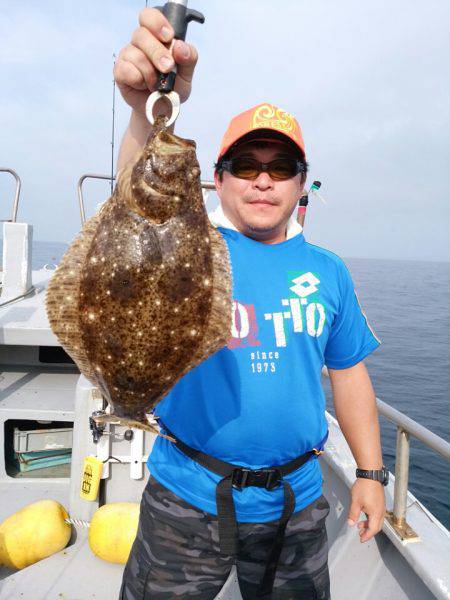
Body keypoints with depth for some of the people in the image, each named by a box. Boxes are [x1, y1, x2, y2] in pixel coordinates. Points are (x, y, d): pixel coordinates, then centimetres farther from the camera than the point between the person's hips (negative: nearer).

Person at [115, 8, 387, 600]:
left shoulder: (327, 271, 1)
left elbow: (348, 374, 7)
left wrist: (369, 473, 8)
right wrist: (149, 112, -49)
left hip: (295, 500, 3)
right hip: (187, 499, -2)